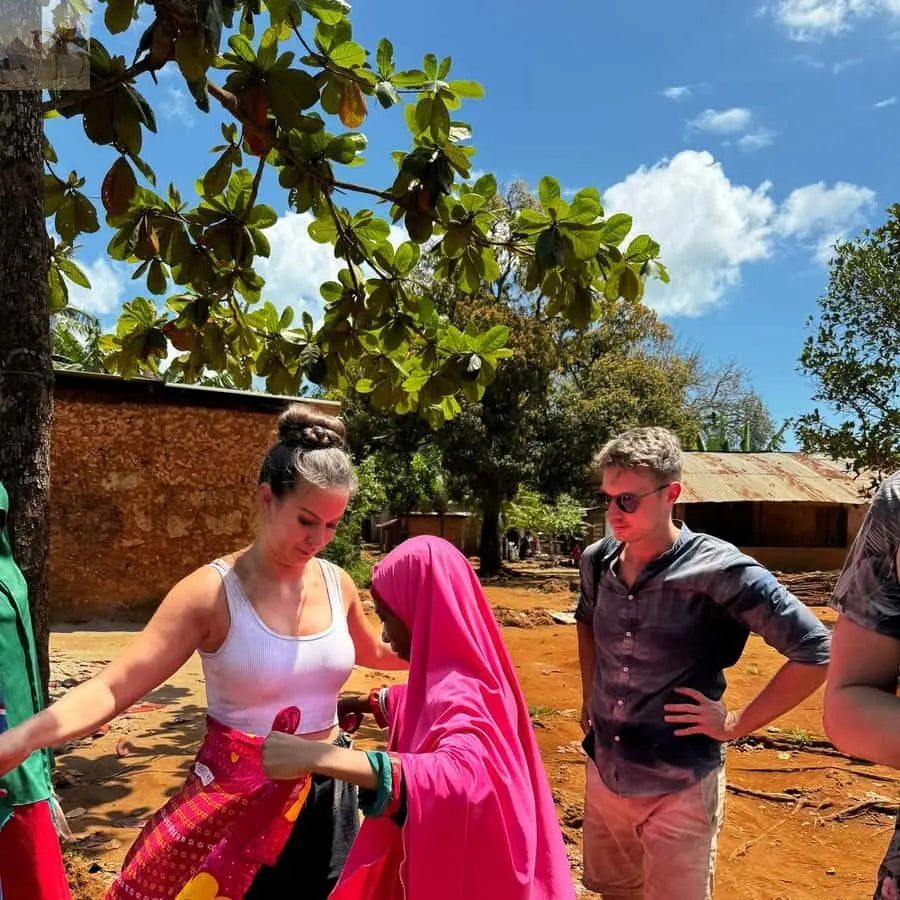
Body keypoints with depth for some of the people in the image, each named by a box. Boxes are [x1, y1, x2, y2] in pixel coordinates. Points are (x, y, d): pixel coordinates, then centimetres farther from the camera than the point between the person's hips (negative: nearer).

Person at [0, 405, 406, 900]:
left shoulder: (337, 584, -3)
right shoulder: (212, 592, -17)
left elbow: (371, 652, 18)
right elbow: (113, 687, -24)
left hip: (326, 795, 4)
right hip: (238, 802, -4)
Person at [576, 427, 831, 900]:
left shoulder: (718, 571, -20)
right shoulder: (597, 561, -3)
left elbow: (816, 651, -17)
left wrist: (737, 724, -14)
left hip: (679, 788, -5)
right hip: (603, 774, 6)